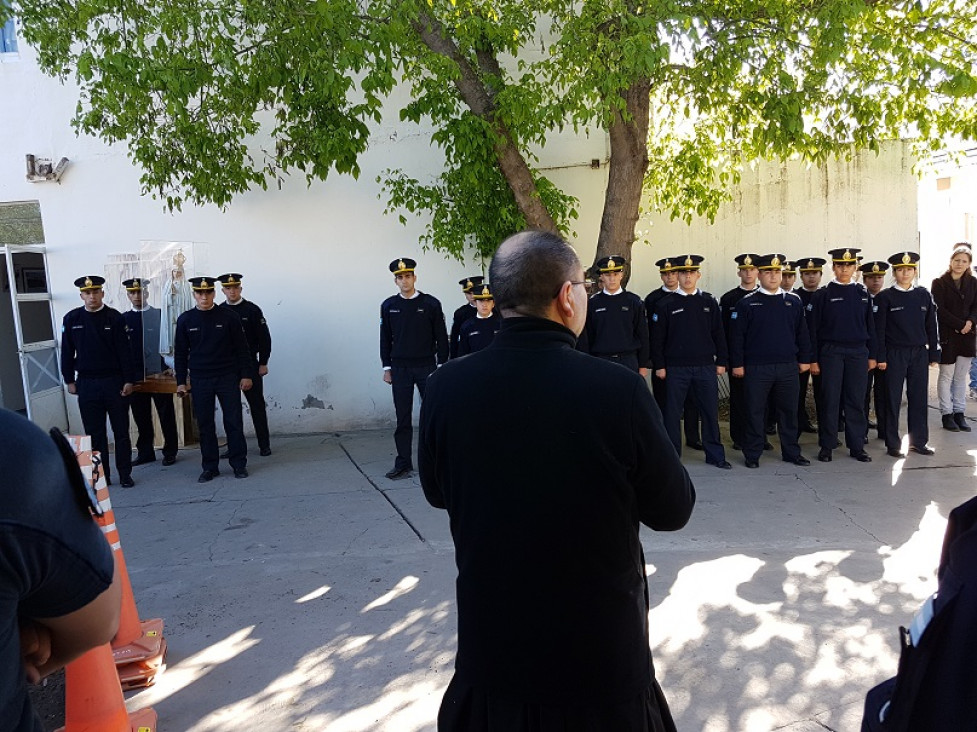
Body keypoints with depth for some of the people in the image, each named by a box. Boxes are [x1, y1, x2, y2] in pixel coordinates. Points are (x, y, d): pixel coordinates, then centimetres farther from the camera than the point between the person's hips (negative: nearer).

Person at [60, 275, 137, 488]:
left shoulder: (115, 317, -3)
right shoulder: (72, 319, 3)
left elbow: (124, 351, -4)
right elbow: (67, 352, 8)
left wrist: (129, 380, -7)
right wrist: (69, 380, 5)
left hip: (114, 382, -2)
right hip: (87, 384, 2)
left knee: (121, 431, 5)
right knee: (94, 433, 8)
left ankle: (125, 474, 15)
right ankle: (101, 476, 18)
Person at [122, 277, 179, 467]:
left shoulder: (160, 315, 0)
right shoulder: (123, 319, 7)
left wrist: (169, 367, -9)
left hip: (159, 373, -3)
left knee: (166, 415, 4)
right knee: (141, 416, 9)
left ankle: (170, 451, 13)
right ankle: (145, 452, 20)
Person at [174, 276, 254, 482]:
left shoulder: (229, 316, -1)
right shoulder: (185, 320, 3)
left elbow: (242, 348, 1)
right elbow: (180, 353, 8)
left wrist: (246, 374, -3)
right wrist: (181, 381, 4)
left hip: (228, 377, -1)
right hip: (200, 380, 2)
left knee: (234, 422, 1)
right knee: (205, 425, 6)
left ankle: (239, 464, 12)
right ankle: (210, 467, 16)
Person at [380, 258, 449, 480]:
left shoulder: (431, 304, -1)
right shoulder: (388, 306, 5)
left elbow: (441, 337, 1)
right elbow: (385, 339, 9)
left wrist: (441, 365, -3)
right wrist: (387, 368, 5)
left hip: (426, 367, -2)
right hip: (400, 369, 2)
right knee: (403, 418, 5)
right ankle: (403, 463, 13)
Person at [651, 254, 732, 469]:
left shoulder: (709, 302, 7)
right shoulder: (666, 304, 1)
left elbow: (718, 334, 10)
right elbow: (658, 337, 1)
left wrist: (721, 362, 5)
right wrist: (660, 366, -4)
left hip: (705, 367, 2)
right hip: (676, 368, -2)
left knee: (711, 411, 6)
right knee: (672, 412, 4)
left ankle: (715, 454, 17)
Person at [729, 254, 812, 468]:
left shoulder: (794, 302, 10)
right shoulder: (747, 303, -1)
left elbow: (802, 333, 14)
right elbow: (736, 336, -2)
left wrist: (804, 359, 10)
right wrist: (737, 364, -6)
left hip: (788, 367, 3)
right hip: (756, 368, -3)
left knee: (789, 411, 10)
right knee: (755, 412, 3)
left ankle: (791, 452, 23)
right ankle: (752, 455, 13)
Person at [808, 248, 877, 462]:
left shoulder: (862, 293, 9)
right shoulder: (823, 294, -1)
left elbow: (870, 325, 12)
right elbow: (813, 328, -1)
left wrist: (872, 355, 8)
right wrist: (813, 359, -5)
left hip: (858, 352, 3)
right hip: (831, 352, -3)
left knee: (856, 400, 6)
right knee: (830, 400, 0)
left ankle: (857, 446, 14)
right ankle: (826, 446, 9)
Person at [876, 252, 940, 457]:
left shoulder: (924, 295, 8)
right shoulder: (886, 297, -2)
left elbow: (931, 326, 11)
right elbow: (880, 329, -3)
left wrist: (934, 354, 7)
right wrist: (881, 357, -8)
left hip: (920, 353, 3)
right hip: (895, 354, -3)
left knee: (919, 397, 6)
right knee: (893, 399, 1)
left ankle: (918, 441, 16)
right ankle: (893, 443, 8)